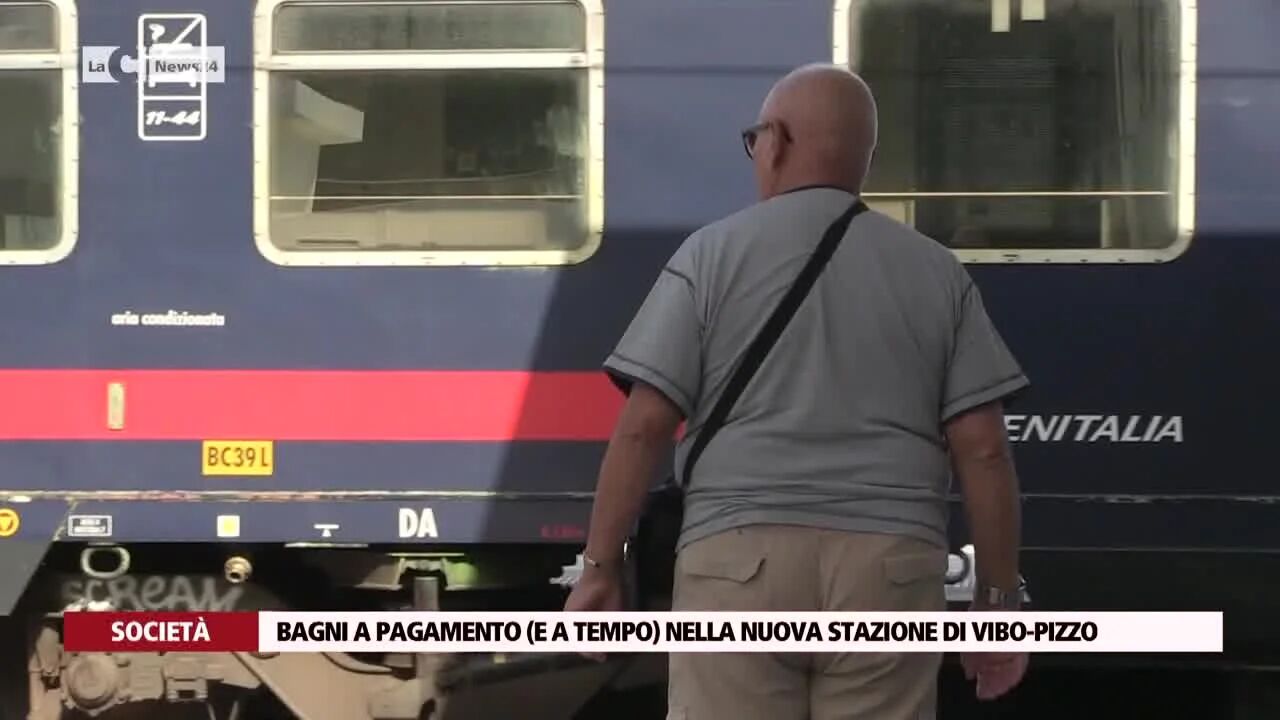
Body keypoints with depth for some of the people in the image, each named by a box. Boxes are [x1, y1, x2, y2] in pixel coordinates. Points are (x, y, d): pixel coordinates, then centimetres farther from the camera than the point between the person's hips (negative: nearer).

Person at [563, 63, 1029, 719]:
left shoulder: (713, 254, 5)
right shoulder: (936, 272, 11)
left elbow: (643, 428, -2)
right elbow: (982, 450, 5)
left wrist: (600, 568, 4)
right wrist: (1000, 600, 9)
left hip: (740, 561, -2)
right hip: (890, 569, 2)